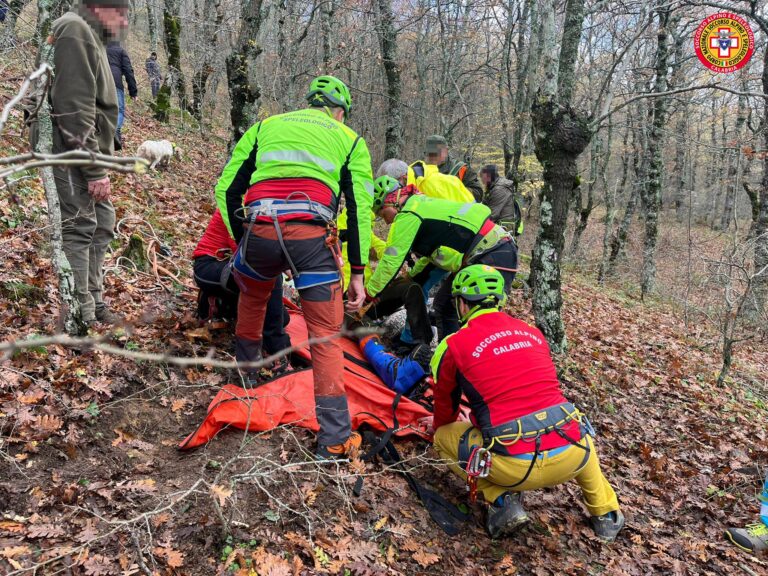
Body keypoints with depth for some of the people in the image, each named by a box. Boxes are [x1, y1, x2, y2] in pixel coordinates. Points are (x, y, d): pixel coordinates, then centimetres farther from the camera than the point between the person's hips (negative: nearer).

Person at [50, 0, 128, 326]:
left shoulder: (89, 35, 19)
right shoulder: (75, 31, -13)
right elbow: (75, 110, -21)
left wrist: (100, 161, 16)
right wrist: (94, 170, -22)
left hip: (90, 155, 10)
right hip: (73, 155, -10)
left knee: (101, 224, 14)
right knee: (79, 228, -8)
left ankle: (95, 305, 25)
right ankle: (83, 320, -2)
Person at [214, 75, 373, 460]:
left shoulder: (266, 126, 27)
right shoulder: (349, 139, 22)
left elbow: (226, 189, 19)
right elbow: (360, 209, 12)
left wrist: (242, 242, 25)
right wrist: (357, 273, 14)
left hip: (259, 230, 2)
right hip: (311, 236, -2)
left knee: (251, 297, 35)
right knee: (325, 337, 8)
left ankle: (245, 374, 48)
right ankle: (334, 440, 5)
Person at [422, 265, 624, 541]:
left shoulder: (453, 346, 2)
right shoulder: (533, 333, 16)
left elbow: (445, 403, 18)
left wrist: (439, 425, 43)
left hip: (514, 466, -4)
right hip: (572, 457, 5)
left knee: (444, 437, 20)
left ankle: (501, 500, 6)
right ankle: (606, 515, 35)